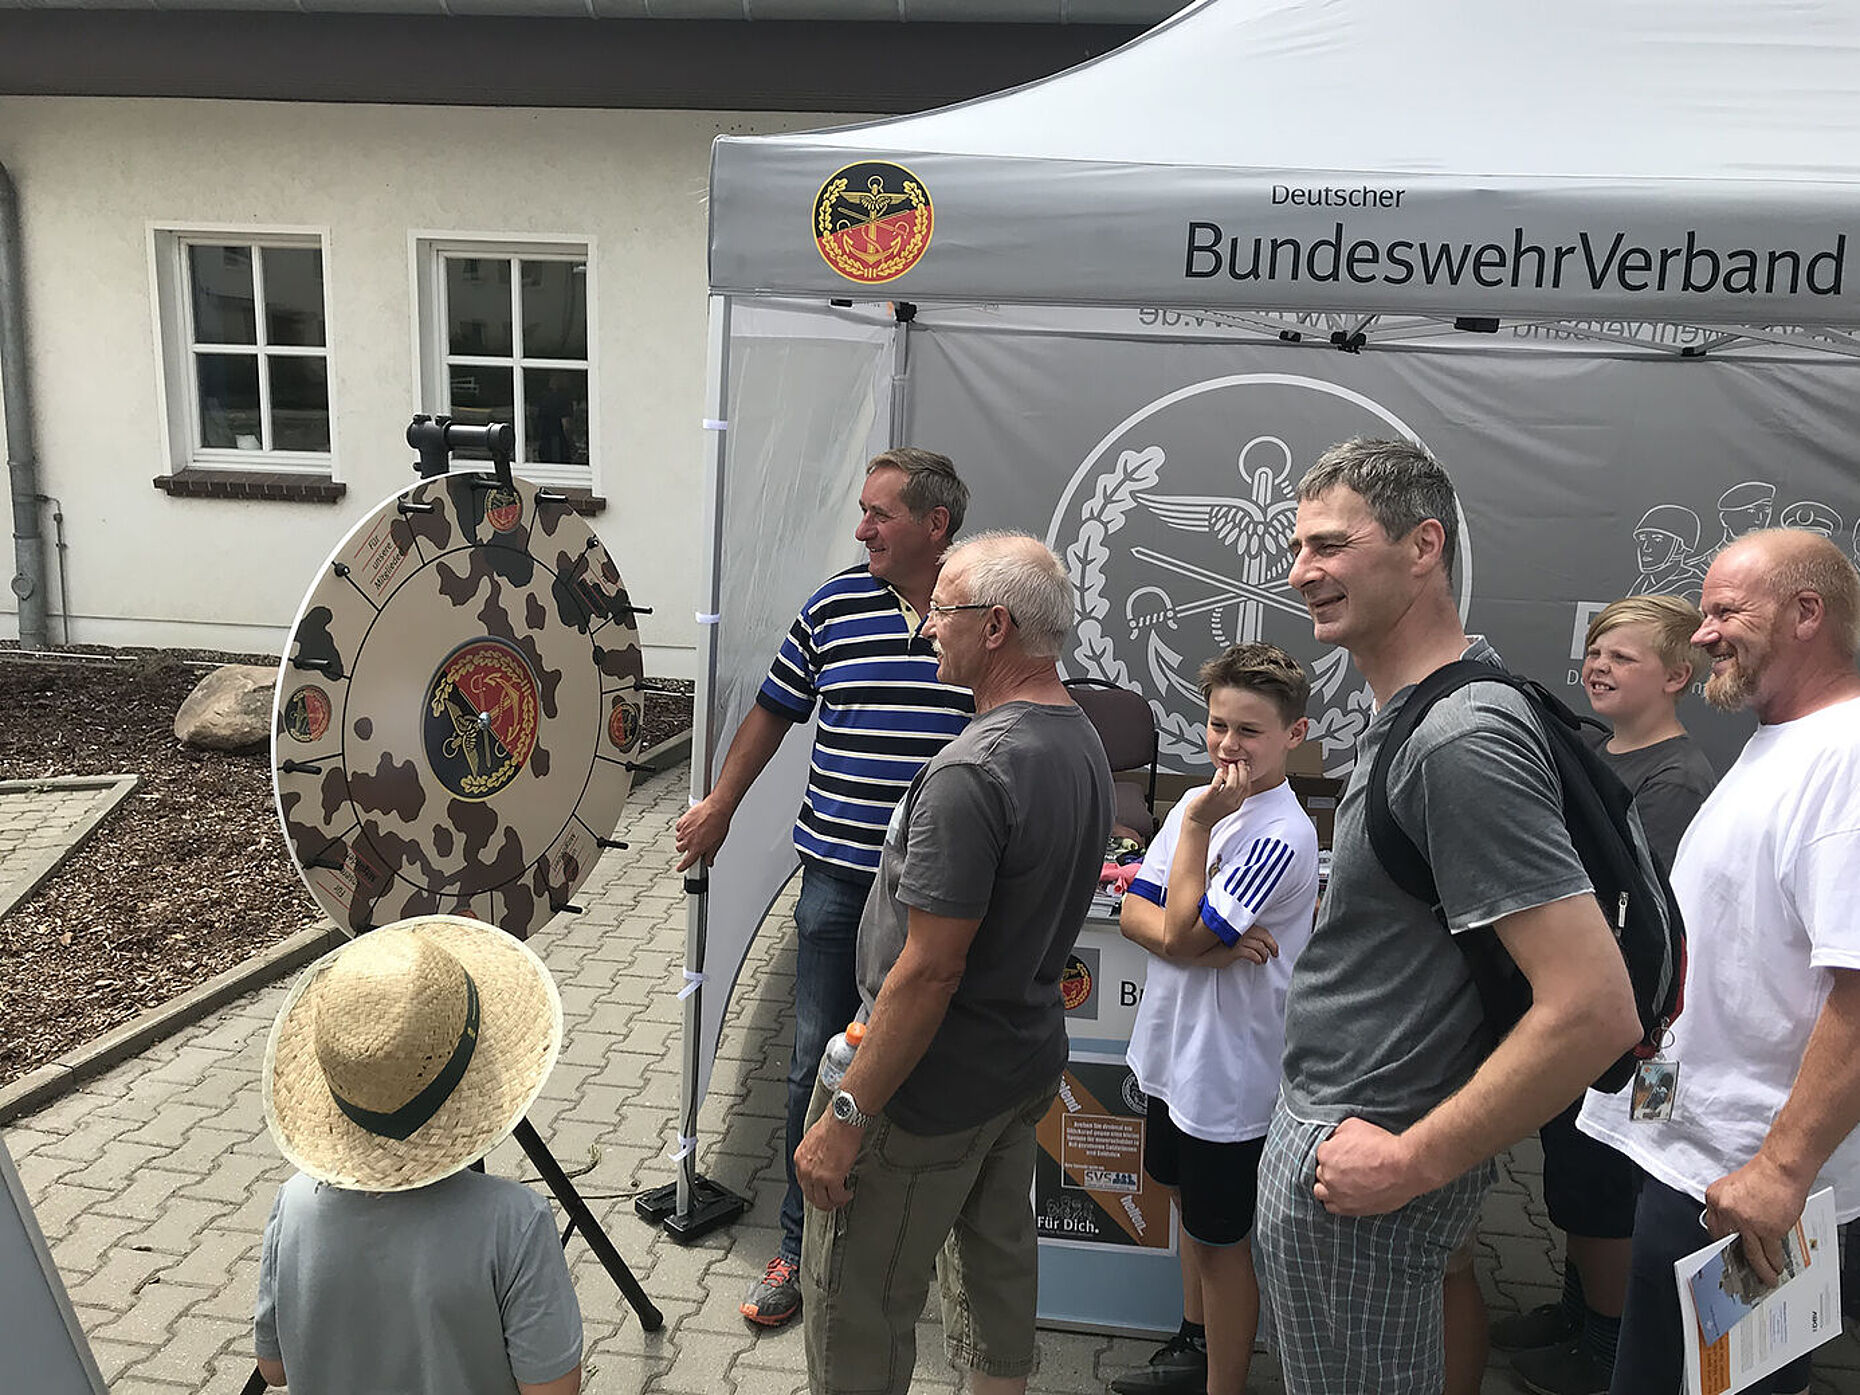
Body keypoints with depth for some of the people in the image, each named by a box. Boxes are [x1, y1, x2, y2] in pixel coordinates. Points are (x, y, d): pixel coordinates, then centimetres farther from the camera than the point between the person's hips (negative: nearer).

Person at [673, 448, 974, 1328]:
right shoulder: (834, 607, 2)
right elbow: (775, 710, 14)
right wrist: (719, 808, 19)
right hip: (836, 874, 2)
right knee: (818, 1062, 8)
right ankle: (800, 1247, 23)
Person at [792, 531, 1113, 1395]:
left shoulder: (973, 772, -27)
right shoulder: (1083, 742, 3)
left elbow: (929, 971, -27)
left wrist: (846, 1116, -20)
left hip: (932, 1088, -9)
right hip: (1028, 1061, 9)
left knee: (856, 1307, 6)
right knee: (996, 1261, 24)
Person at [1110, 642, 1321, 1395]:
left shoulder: (1281, 836, -24)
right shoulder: (1200, 802, 1)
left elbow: (1180, 934, -24)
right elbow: (1134, 913, -3)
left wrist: (1198, 825, -22)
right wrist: (1214, 950, -20)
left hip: (1229, 1071, -8)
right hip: (1173, 1049, 8)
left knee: (1221, 1238, 8)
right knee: (1190, 1200, 25)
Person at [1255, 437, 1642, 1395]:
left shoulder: (1463, 741, -24)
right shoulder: (1406, 717, 8)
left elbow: (1595, 1010, -29)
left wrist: (1413, 1161, -21)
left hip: (1356, 1163, -9)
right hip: (1323, 1123, 10)